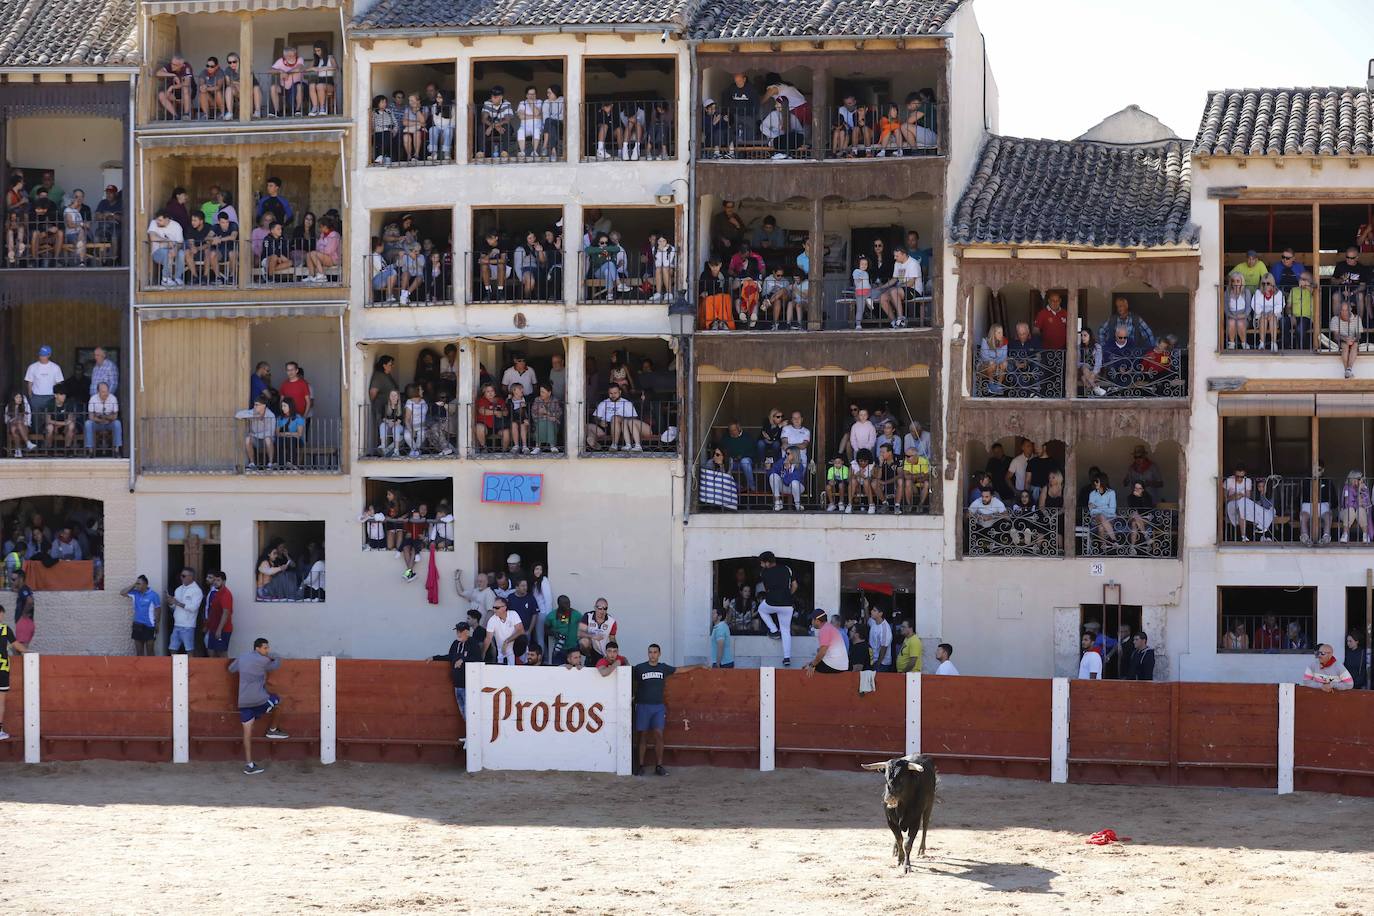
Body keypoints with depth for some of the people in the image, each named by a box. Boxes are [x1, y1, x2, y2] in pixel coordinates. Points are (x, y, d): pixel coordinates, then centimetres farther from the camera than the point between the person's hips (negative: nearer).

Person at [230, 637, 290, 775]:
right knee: (277, 701, 25)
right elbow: (276, 665, 12)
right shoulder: (263, 661, -5)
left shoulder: (242, 658, 13)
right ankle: (272, 730, 33)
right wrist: (274, 657, 32)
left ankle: (248, 765, 2)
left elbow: (231, 668, 29)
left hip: (243, 701, 6)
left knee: (247, 731, 4)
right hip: (259, 700, -6)